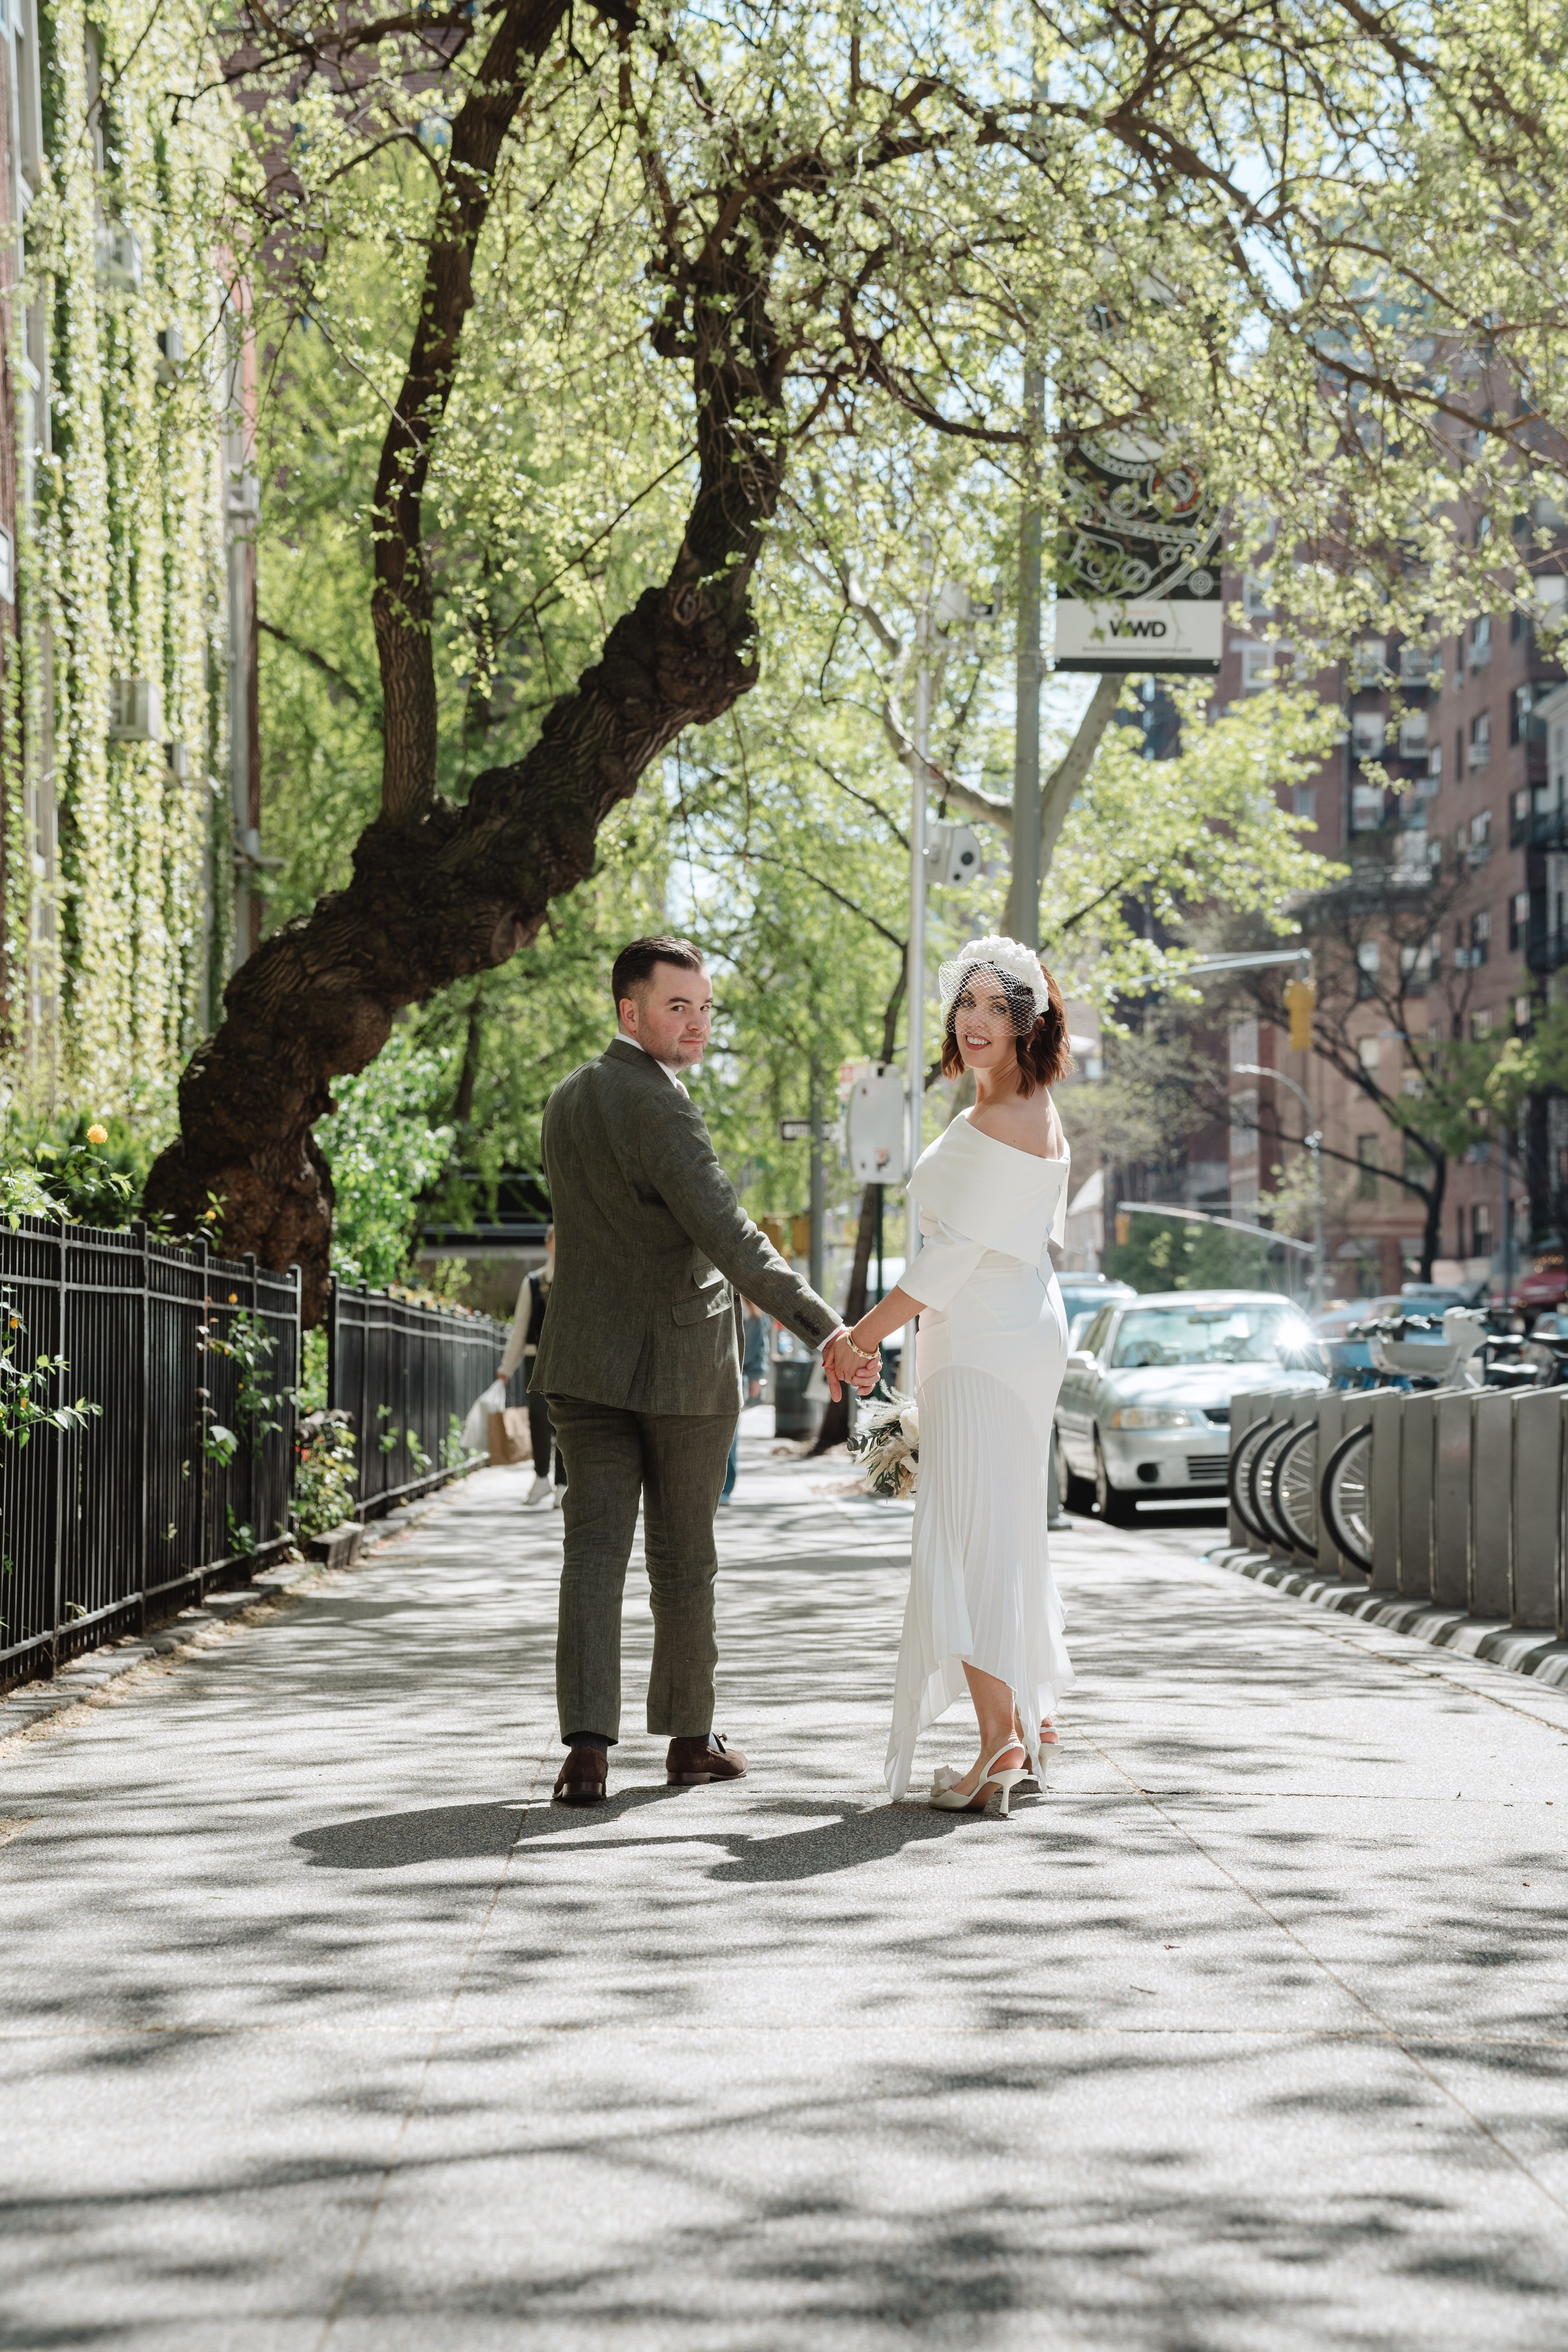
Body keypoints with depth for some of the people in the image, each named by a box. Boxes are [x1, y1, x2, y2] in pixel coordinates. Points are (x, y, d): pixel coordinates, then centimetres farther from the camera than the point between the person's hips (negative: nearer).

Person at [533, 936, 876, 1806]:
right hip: (680, 1360, -6)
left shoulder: (566, 1103, 9)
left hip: (586, 1358, 6)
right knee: (682, 1556, 8)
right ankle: (689, 1738, 20)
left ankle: (587, 1745, -12)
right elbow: (732, 1239, -26)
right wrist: (826, 1330, -30)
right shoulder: (659, 1111, -18)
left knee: (594, 1548, 0)